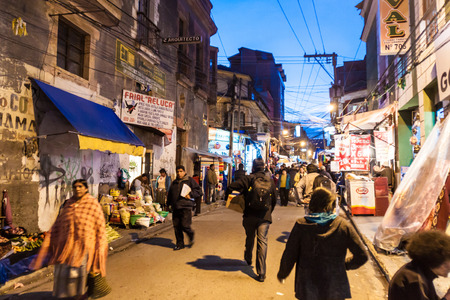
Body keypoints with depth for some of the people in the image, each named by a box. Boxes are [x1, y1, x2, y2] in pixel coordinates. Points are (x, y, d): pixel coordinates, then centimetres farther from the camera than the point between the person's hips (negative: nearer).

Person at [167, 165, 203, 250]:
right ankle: (180, 244, 19)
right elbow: (169, 194, 28)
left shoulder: (190, 180, 1)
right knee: (176, 227, 5)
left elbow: (199, 191, -2)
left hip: (186, 207, -5)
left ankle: (191, 236, 21)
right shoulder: (174, 182, 18)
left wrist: (190, 195, -14)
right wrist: (168, 203, 21)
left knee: (185, 226, -10)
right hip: (175, 208, 5)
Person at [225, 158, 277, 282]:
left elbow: (231, 187, -11)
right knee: (262, 242, 0)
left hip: (250, 215, 0)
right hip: (264, 217, 1)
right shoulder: (270, 181, 5)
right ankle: (261, 273, -2)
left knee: (249, 238, 21)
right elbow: (274, 200, 12)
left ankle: (248, 259, 45)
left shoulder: (248, 179, -4)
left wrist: (227, 198, 7)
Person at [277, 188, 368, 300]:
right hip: (335, 290, 0)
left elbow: (289, 255, -7)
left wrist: (282, 274, 10)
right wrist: (345, 264, 12)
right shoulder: (343, 225, -9)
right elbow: (362, 256, -7)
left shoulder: (301, 225, -11)